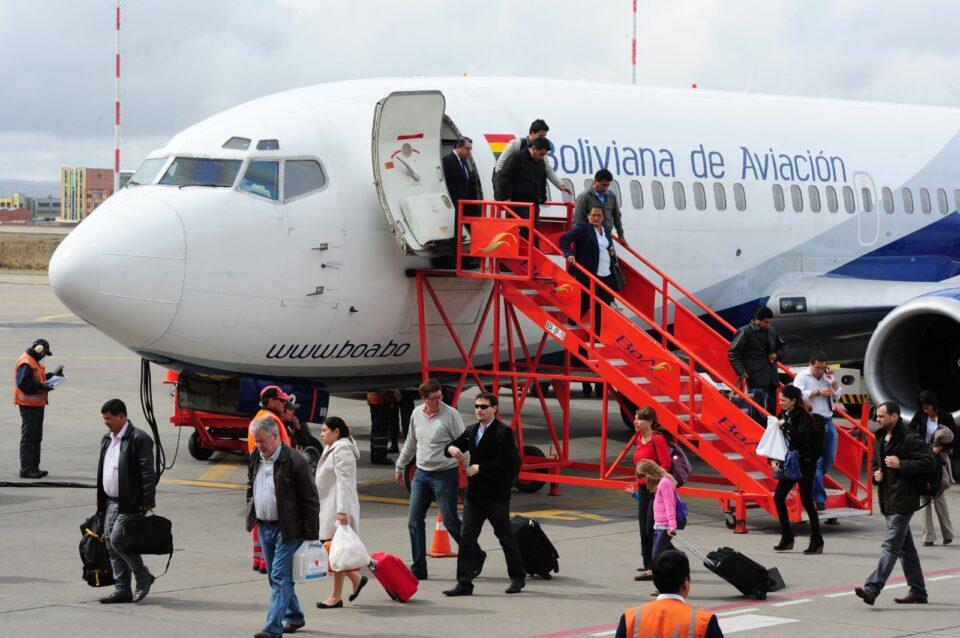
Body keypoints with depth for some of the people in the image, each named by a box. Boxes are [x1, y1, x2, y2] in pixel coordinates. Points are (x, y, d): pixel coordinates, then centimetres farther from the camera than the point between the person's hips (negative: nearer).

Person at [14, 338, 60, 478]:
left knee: (36, 437, 16)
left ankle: (34, 467, 24)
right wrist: (42, 386, -26)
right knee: (28, 438, -8)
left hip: (37, 404, 11)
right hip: (28, 405, -11)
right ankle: (26, 469, -6)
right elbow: (23, 384, -25)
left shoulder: (34, 361, 16)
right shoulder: (26, 363, -17)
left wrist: (52, 375, 14)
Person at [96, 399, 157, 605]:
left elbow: (147, 472, -14)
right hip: (110, 502, 8)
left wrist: (147, 502, -18)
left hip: (130, 503, -8)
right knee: (111, 545, 6)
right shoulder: (107, 439, 15)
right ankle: (122, 590, 12)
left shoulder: (139, 439, -11)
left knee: (117, 539, -16)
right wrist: (99, 499, 19)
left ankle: (143, 577, 1)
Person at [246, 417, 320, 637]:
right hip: (264, 527, 8)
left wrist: (312, 534, -12)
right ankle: (294, 617, 32)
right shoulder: (255, 458, 6)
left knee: (280, 577, -11)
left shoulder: (294, 462, -16)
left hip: (287, 529, -7)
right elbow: (250, 486, 24)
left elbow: (310, 500, -12)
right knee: (275, 577, 15)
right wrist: (251, 512, 13)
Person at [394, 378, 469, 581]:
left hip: (445, 474, -6)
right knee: (414, 521, 3)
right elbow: (410, 443, 21)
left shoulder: (451, 414, -10)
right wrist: (400, 467, 26)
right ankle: (418, 568, 9)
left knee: (450, 521, -2)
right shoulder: (417, 415, 6)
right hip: (421, 474, 6)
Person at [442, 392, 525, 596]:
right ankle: (464, 583, 0)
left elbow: (506, 461, -17)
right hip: (475, 493, 6)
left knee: (505, 536, 5)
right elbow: (458, 445, 17)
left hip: (496, 494, -6)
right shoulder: (472, 431, 13)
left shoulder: (503, 432, -10)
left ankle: (518, 578, 21)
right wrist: (452, 449, -7)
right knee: (467, 536, 0)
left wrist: (479, 468, -19)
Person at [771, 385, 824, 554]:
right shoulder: (784, 415, 8)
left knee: (807, 501, -3)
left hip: (805, 464, -8)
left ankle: (817, 542, 7)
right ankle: (787, 538, 11)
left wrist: (786, 426, -27)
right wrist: (775, 458, -2)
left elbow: (802, 436, -30)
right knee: (778, 497, 2)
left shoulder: (803, 417, -13)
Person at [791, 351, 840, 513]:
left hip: (828, 422, 7)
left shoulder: (827, 377, 16)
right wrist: (819, 392, -17)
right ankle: (819, 499, -12)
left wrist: (832, 378, 1)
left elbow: (837, 394, 13)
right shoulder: (802, 377, -3)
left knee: (829, 459, 11)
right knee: (816, 460, -11)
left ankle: (814, 485, 30)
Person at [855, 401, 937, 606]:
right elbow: (875, 462, 29)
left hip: (903, 501, -9)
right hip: (888, 501, 9)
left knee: (890, 545, -14)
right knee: (905, 547, 14)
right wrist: (876, 474, 6)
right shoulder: (880, 438, 14)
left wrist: (900, 464, -19)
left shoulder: (909, 439, -12)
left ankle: (872, 588, -23)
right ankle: (918, 592, 21)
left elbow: (930, 462, -17)